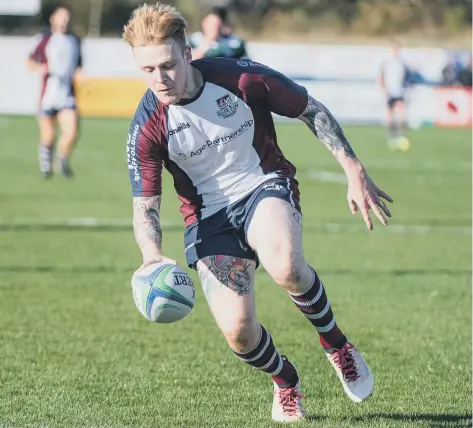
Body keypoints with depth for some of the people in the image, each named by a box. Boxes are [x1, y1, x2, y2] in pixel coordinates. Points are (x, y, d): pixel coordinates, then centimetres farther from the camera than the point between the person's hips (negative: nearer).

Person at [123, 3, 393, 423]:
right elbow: (145, 205, -11)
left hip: (264, 187, -2)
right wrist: (153, 256, -32)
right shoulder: (147, 128, -16)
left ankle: (336, 344, -6)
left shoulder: (240, 78, -18)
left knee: (286, 266, -36)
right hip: (208, 215, 2)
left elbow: (313, 111, -3)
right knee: (238, 332, -13)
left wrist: (355, 172, -4)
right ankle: (286, 382, 24)